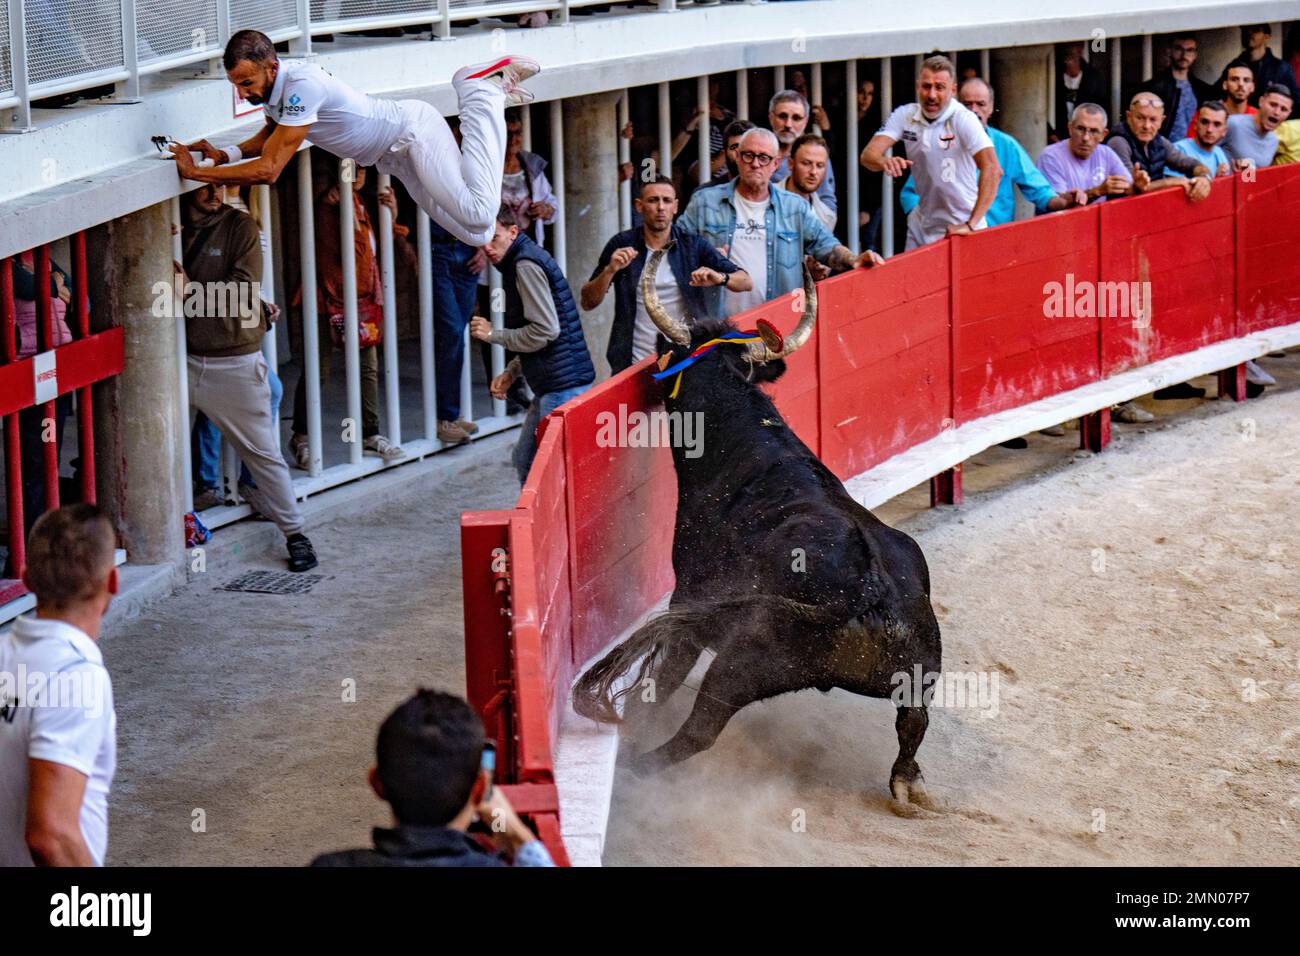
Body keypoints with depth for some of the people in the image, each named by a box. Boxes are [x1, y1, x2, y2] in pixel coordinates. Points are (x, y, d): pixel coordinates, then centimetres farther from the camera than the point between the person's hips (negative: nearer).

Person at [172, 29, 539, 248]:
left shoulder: (302, 84, -35)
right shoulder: (270, 82, -6)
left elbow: (268, 169, -34)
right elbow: (271, 134, 15)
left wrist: (194, 172, -28)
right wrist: (227, 154, -5)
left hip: (414, 130, -8)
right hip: (396, 156, 8)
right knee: (476, 235, 6)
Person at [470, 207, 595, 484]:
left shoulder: (526, 265, -14)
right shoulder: (526, 259, 18)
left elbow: (545, 330, -20)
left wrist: (493, 334, -9)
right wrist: (511, 373, 16)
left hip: (563, 384, -11)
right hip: (550, 385, 11)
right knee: (525, 460, 17)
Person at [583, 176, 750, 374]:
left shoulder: (693, 245, 3)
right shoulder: (621, 245, 2)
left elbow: (745, 282, 0)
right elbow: (588, 303, 1)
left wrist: (720, 278, -21)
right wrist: (610, 271, -17)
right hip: (635, 364, 0)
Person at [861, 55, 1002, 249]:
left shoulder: (963, 119, -18)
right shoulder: (904, 115, -3)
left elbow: (992, 169, -29)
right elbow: (868, 155, -11)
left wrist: (971, 224, -34)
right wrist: (884, 162, -36)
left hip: (959, 228, -5)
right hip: (921, 225, 5)